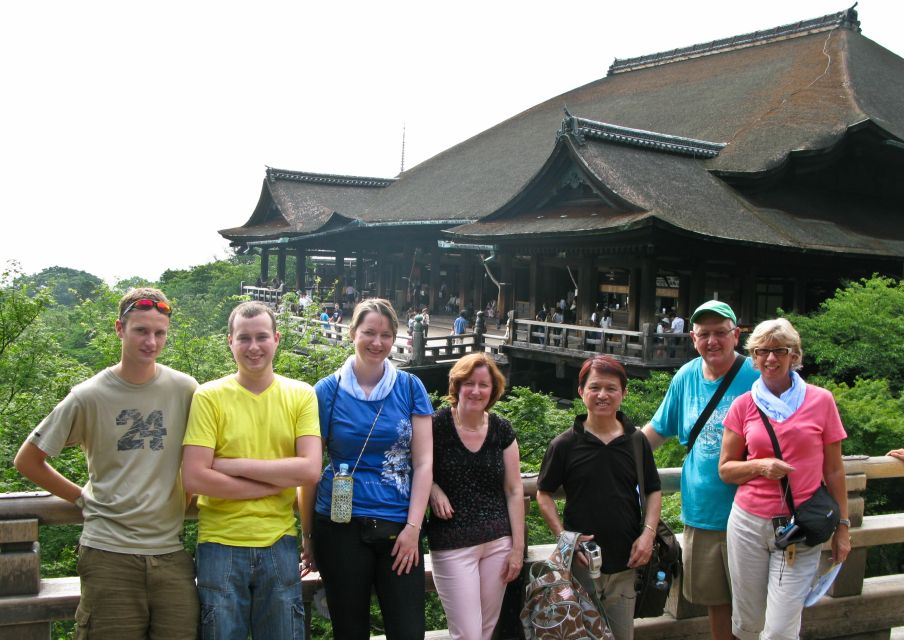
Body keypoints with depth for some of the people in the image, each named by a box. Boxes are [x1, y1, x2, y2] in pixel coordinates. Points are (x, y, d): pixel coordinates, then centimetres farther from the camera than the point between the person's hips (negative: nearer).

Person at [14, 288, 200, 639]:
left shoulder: (184, 389, 0)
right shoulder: (88, 396, -4)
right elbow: (27, 461, 5)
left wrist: (182, 502, 5)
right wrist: (82, 497, 4)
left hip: (170, 552, 2)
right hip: (109, 553, -2)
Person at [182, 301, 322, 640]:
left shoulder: (301, 395, 2)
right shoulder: (208, 396, -5)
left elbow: (310, 470, -9)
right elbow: (194, 478, -13)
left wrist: (235, 465, -13)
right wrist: (279, 481, -12)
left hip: (279, 544, 2)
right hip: (221, 545, -2)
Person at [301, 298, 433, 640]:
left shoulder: (410, 388, 3)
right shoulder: (328, 391, 0)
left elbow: (423, 463, 1)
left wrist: (412, 527, -7)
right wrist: (308, 537, 5)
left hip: (399, 530, 1)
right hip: (341, 526, -1)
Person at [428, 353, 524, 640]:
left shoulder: (502, 431, 3)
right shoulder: (436, 425, -7)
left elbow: (514, 491, 6)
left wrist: (518, 547, 3)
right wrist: (433, 489, -16)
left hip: (498, 543, 4)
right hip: (452, 546, -4)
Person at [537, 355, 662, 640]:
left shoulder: (636, 441, 3)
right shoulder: (564, 444, -4)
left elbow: (654, 490, 11)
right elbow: (544, 494, 1)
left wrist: (648, 533, -3)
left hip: (625, 562, 2)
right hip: (581, 560, -2)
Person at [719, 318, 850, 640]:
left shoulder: (820, 400, 0)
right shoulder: (743, 405, 3)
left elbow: (833, 469, 6)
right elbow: (725, 469, 7)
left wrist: (843, 525, 5)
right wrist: (760, 466, -11)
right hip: (748, 522, 2)